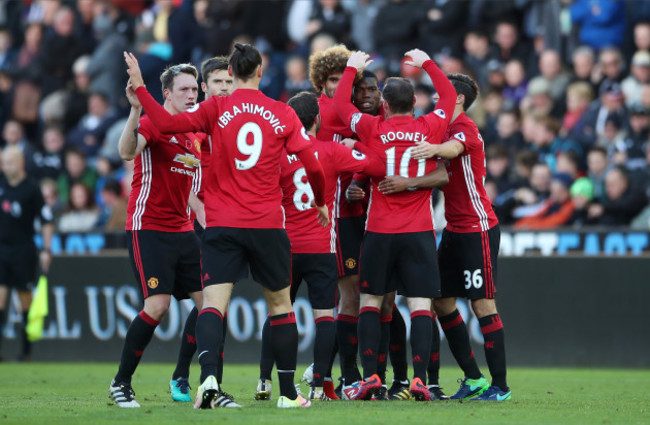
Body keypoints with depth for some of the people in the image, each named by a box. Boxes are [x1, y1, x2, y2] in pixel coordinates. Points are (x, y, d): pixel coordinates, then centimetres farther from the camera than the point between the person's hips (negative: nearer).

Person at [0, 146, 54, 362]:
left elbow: (46, 221, -5)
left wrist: (46, 250, -10)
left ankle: (27, 348, 13)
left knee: (25, 296, 4)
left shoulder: (32, 190, -7)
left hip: (23, 250, -4)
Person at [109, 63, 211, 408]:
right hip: (148, 228, -8)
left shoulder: (191, 136, 16)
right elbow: (127, 152, -31)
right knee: (158, 303, -17)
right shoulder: (153, 122, -8)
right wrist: (135, 110, -44)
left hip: (181, 231, 8)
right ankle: (120, 384, -2)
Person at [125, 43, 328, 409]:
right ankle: (288, 393, 18)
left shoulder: (216, 109, -2)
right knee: (280, 304, 14)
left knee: (213, 304, -7)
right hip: (268, 225, 1)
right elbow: (313, 164, 5)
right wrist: (321, 202, 23)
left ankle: (208, 377, -31)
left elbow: (168, 122, -12)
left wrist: (139, 87, -2)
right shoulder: (282, 114, 2)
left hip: (222, 225, -1)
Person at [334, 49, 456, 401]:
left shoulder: (373, 129, -4)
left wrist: (352, 69, 26)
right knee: (420, 304, -3)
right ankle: (419, 379, -13)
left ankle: (370, 376, 0)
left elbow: (341, 104, 12)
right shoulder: (430, 128, 0)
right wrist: (426, 63, 31)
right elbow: (448, 95, 19)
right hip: (419, 232, 0)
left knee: (370, 301, 9)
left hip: (379, 232, 0)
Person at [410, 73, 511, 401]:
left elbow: (453, 148, -34)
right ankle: (473, 378, 16)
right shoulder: (445, 127, 16)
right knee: (442, 301, 8)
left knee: (482, 304, -8)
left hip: (478, 229, -9)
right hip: (454, 230, 9)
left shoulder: (465, 127, -12)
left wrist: (435, 149, -56)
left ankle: (500, 385, -4)